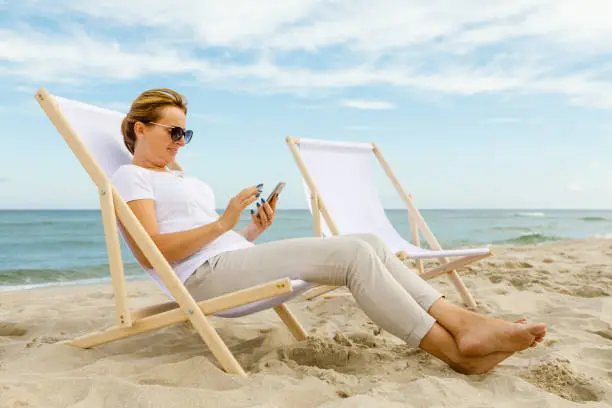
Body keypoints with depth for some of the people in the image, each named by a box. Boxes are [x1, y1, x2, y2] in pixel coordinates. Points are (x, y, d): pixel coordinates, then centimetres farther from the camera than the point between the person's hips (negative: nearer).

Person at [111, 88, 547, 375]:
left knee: (370, 243, -9)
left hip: (235, 261, 9)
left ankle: (462, 321, -16)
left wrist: (254, 230, 4)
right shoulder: (130, 177, 3)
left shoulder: (182, 178, 28)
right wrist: (224, 223, -14)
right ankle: (457, 348, -20)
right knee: (353, 254, -24)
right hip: (205, 276, -8)